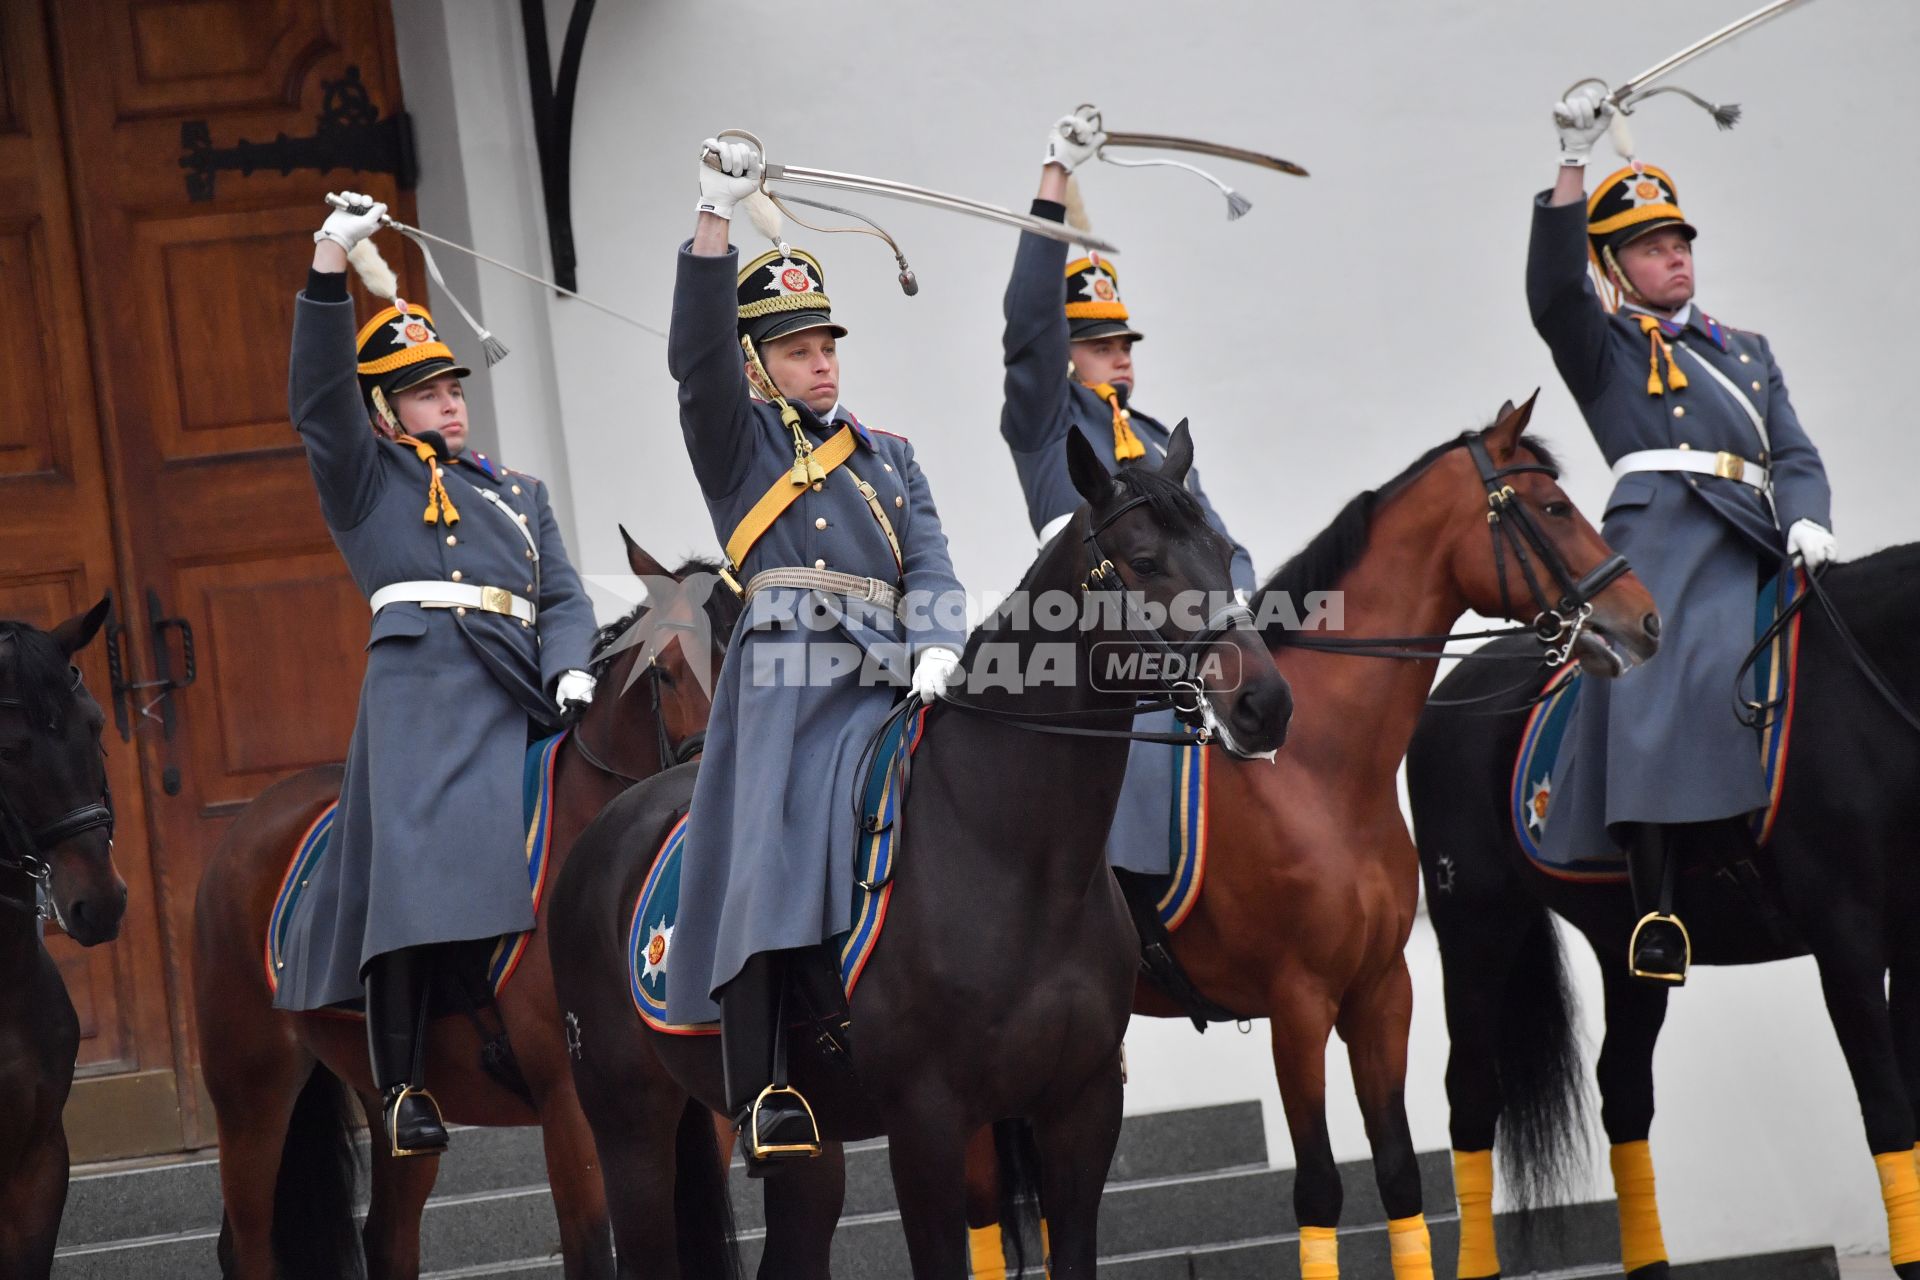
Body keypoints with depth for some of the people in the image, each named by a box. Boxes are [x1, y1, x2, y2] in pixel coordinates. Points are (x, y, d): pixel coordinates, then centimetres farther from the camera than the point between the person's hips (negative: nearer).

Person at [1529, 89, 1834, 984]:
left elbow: (1795, 455, 19)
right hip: (1665, 538, -6)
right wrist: (1575, 162, -12)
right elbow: (1553, 287, -5)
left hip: (1756, 549, 6)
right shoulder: (1605, 349, 16)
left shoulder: (1747, 352, 30)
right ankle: (1654, 908, -34)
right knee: (1669, 683, -26)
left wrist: (1808, 520, -3)